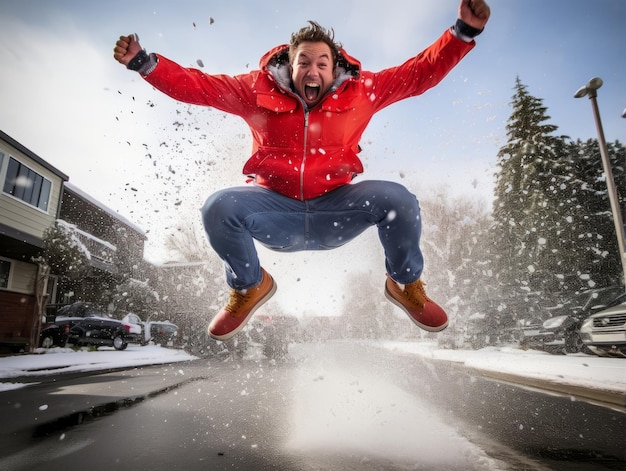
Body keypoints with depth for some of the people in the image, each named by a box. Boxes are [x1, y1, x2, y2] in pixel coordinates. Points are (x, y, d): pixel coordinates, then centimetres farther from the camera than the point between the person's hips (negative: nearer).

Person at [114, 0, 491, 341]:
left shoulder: (360, 92, -1)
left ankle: (406, 284, 8)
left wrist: (464, 32, -7)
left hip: (336, 210, 0)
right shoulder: (259, 91, -2)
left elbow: (420, 72, 2)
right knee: (219, 208, -25)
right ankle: (249, 287, 6)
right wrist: (143, 62, -11)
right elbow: (195, 85, 0)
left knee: (399, 200, -24)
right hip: (276, 213, 1)